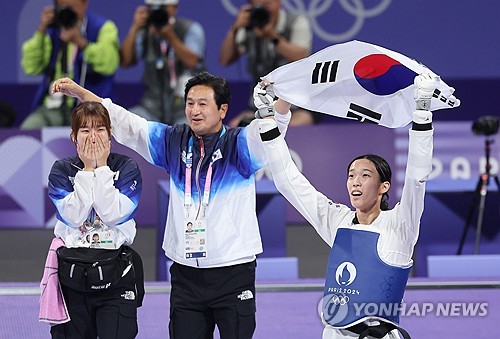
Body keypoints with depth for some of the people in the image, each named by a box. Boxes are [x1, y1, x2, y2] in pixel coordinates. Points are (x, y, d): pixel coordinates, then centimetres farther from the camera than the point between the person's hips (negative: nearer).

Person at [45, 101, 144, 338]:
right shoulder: (62, 170, 4)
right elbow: (73, 216, -11)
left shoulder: (127, 168, 1)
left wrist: (101, 168, -11)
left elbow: (114, 215, -13)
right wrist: (88, 170, -11)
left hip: (117, 276, -1)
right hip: (71, 272, 1)